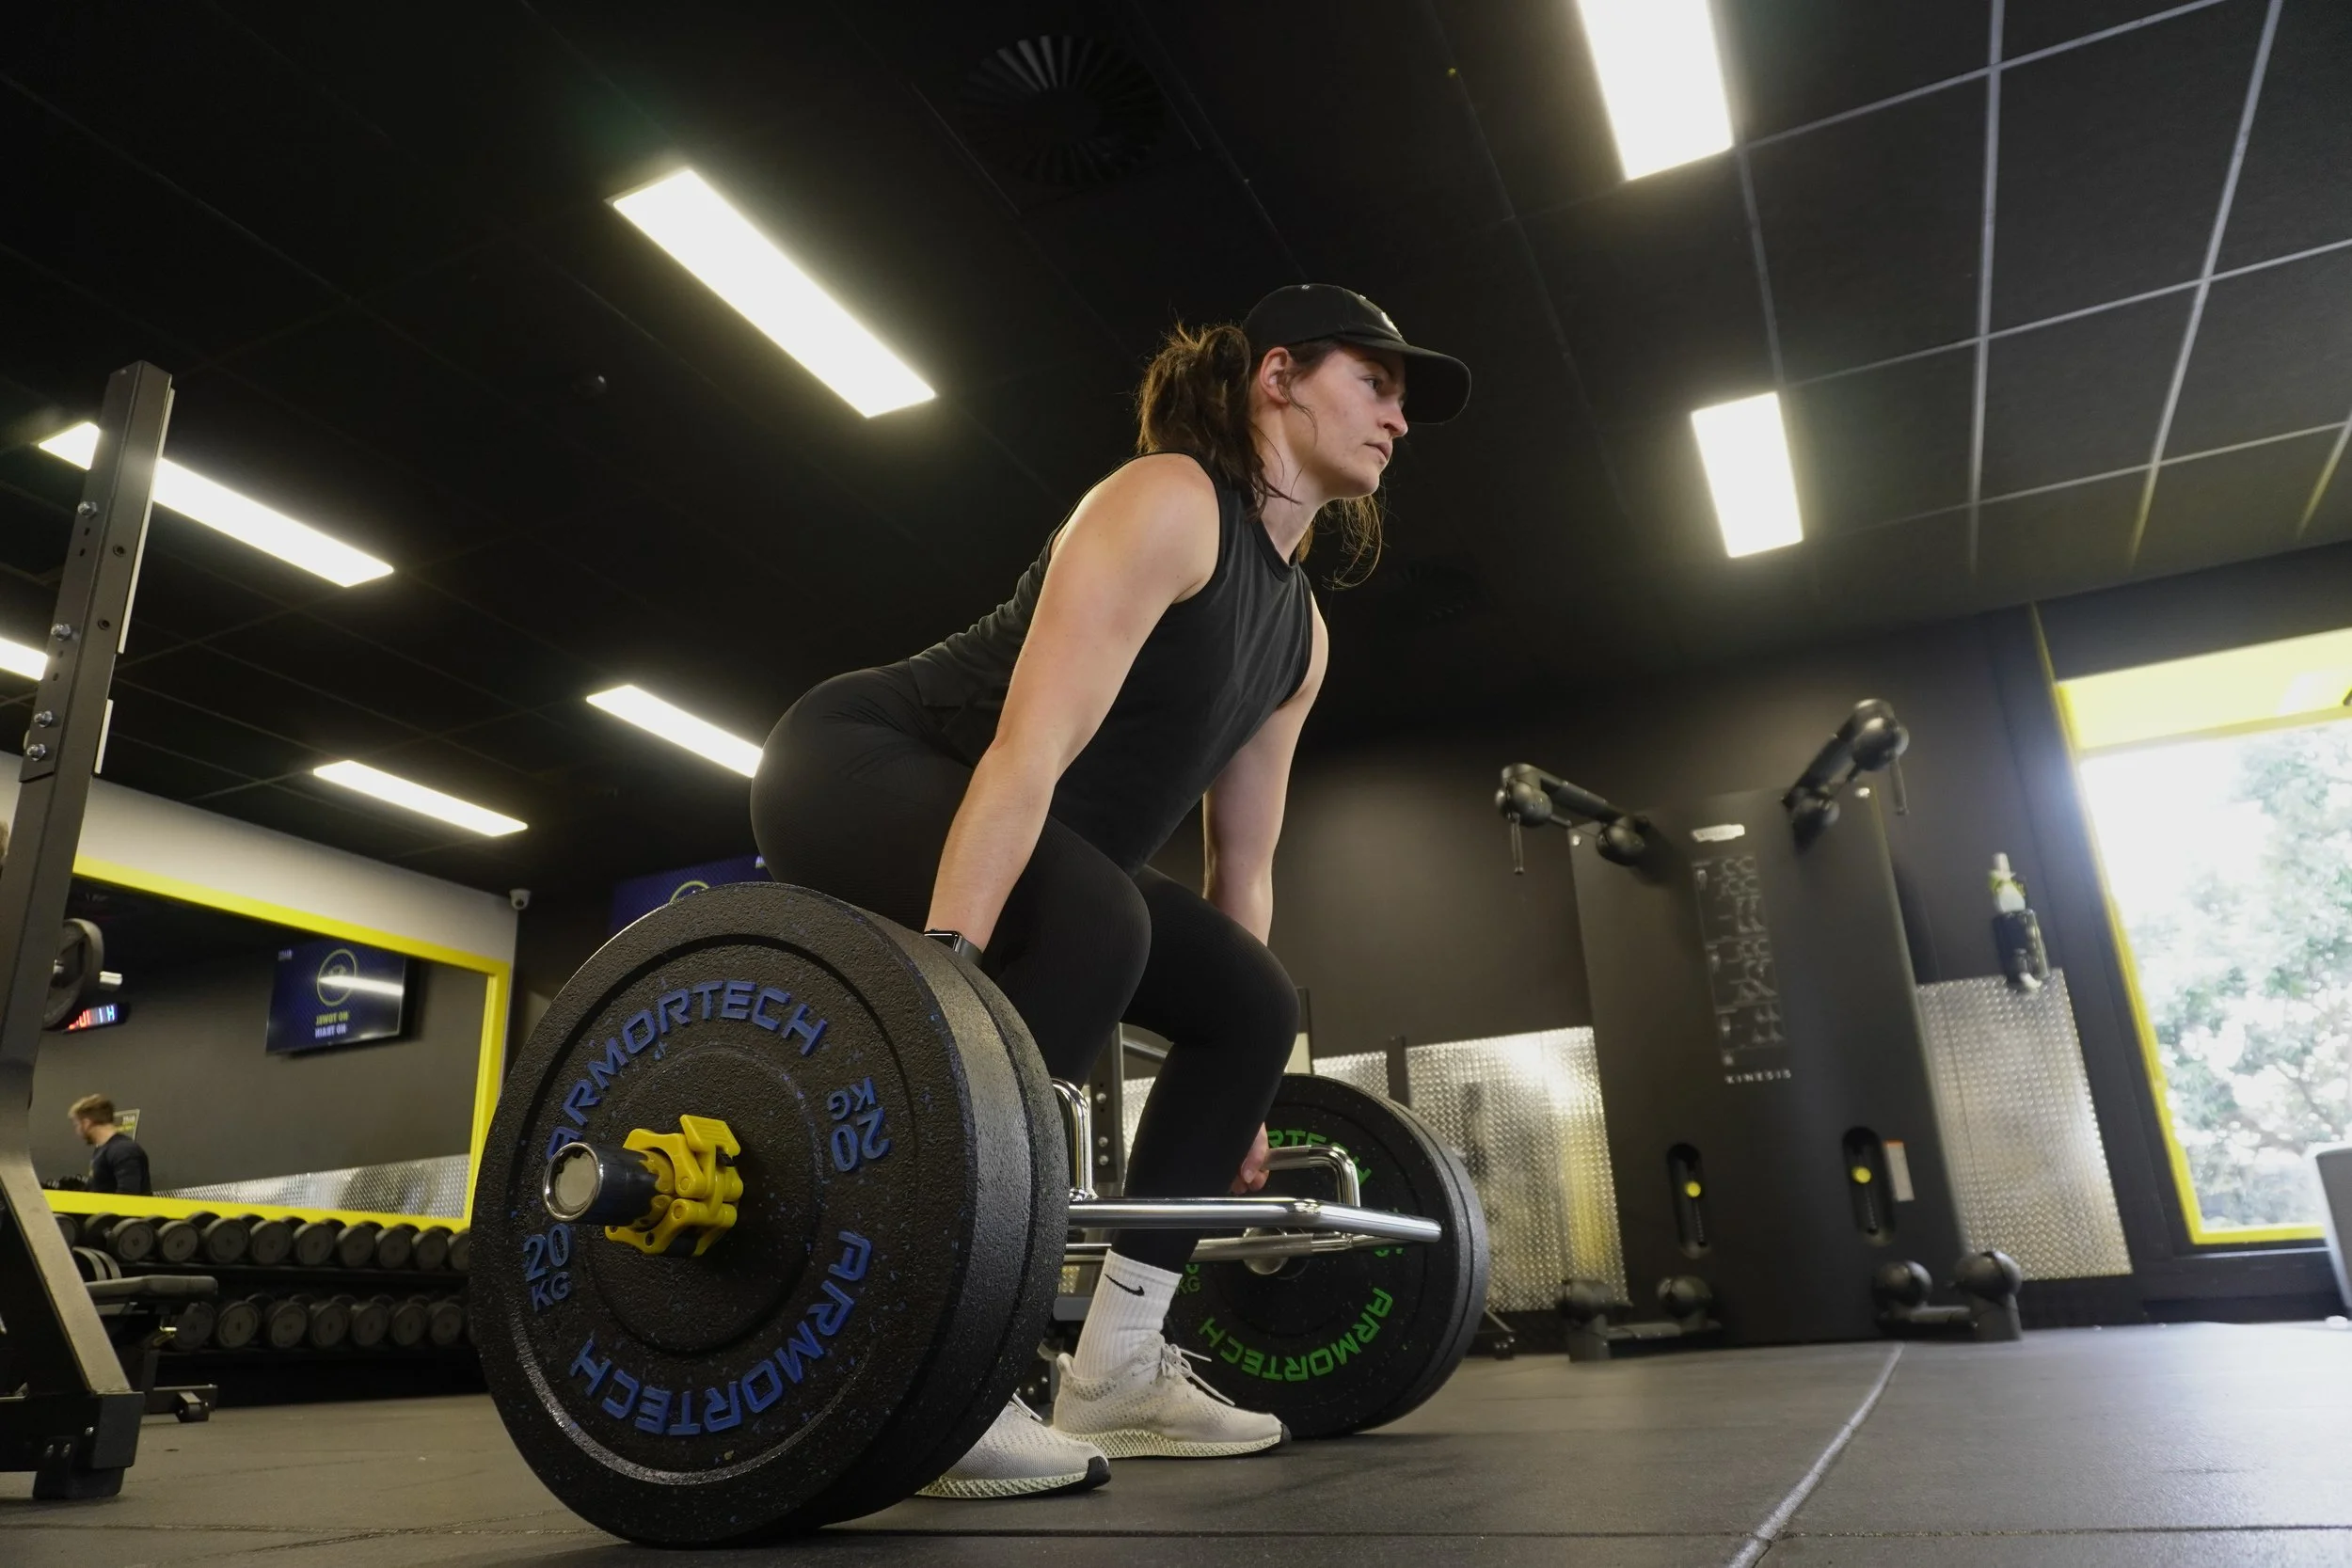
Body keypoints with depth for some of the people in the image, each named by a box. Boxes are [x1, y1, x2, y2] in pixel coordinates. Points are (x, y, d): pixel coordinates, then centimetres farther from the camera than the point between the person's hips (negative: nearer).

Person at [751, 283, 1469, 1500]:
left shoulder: (1298, 627, 9)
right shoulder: (1168, 502, -18)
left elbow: (1243, 869, 11)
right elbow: (1029, 744, -31)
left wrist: (1240, 1103, 12)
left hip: (1014, 845, 9)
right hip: (854, 771, -9)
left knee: (1253, 1008, 4)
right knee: (1092, 924, -37)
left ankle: (1115, 1368, 9)